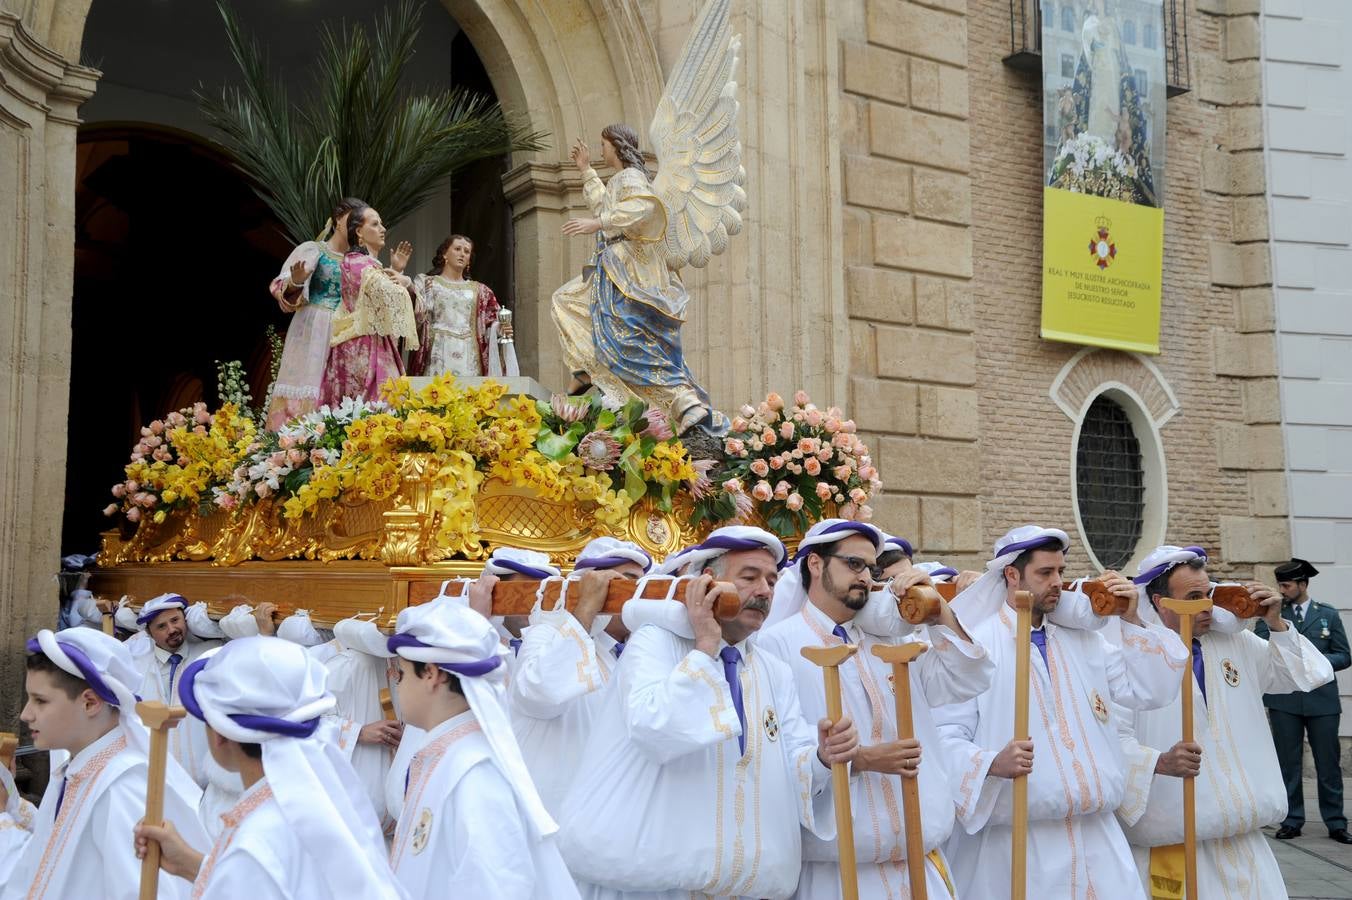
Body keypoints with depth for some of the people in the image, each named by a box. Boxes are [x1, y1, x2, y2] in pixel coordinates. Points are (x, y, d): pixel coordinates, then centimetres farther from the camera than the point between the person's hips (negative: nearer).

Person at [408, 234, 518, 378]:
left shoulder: (479, 290, 19)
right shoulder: (426, 283, 12)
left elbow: (490, 323, 14)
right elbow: (415, 317, -4)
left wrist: (501, 328, -9)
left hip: (469, 356, 2)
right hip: (439, 353, -2)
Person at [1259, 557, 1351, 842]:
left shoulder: (1329, 615, 8)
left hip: (1322, 699, 0)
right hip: (1284, 700, 0)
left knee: (1328, 763, 3)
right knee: (1288, 763, 4)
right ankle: (1292, 821, 11)